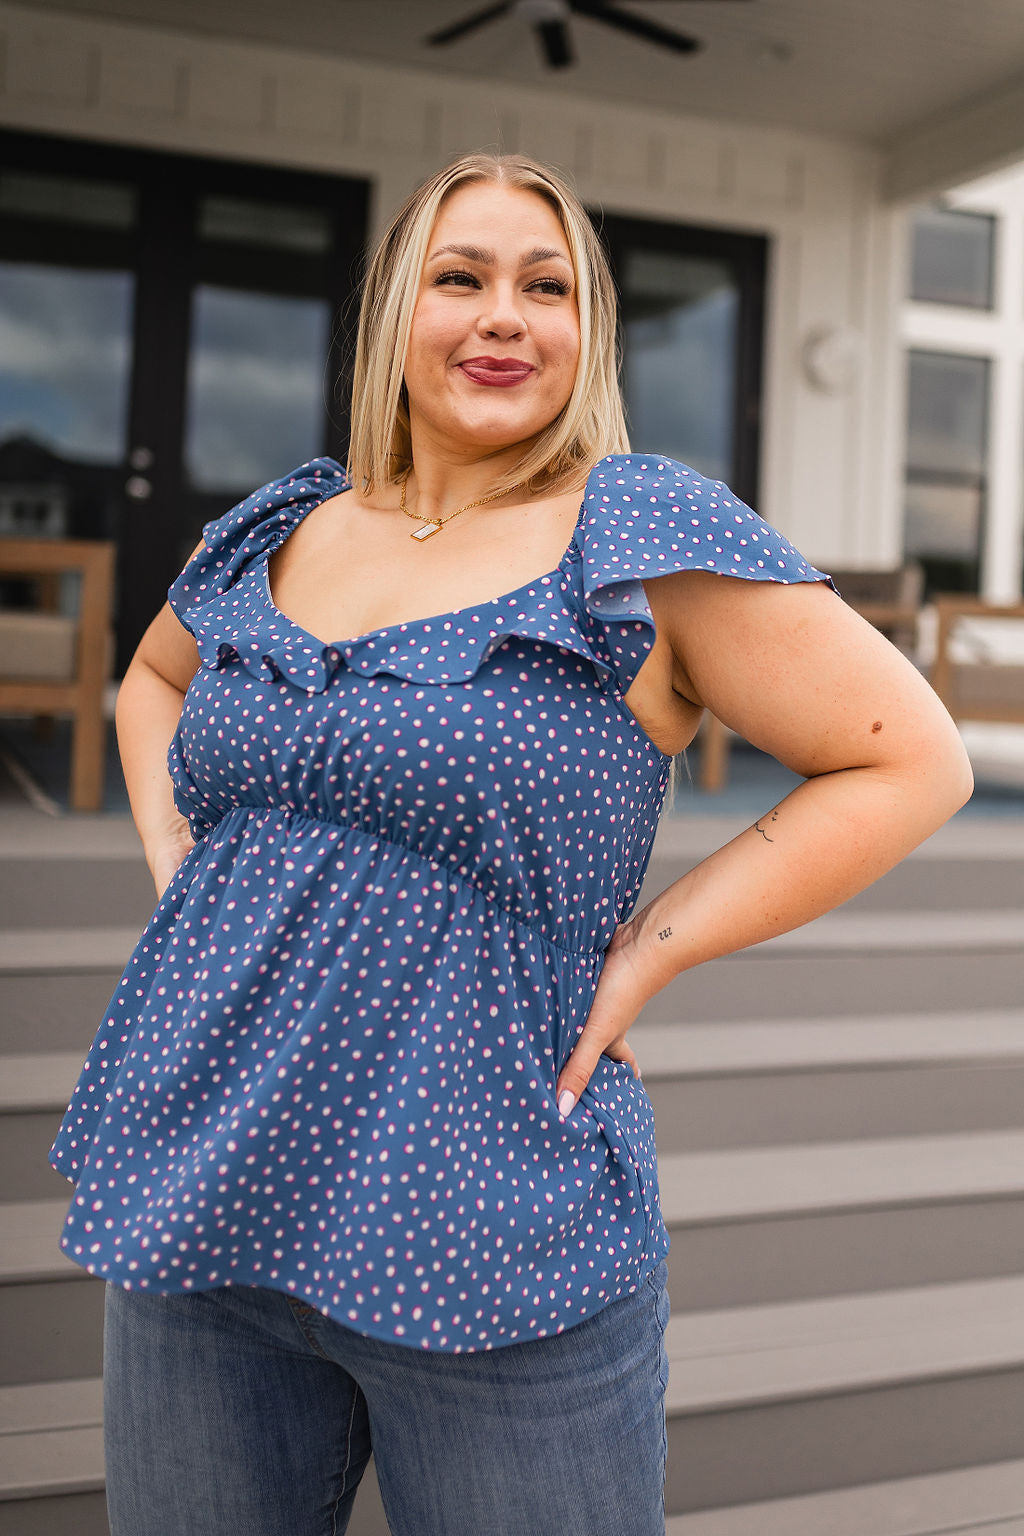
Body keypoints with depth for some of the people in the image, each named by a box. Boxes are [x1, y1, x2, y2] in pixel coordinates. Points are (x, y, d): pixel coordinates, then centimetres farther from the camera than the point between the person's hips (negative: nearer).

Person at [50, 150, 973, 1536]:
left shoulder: (645, 535, -7)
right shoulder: (275, 533, 8)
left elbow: (912, 763, -7)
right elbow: (153, 680, 28)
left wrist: (649, 950, -11)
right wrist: (178, 871, 11)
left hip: (495, 1253, -4)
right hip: (197, 1206, 5)